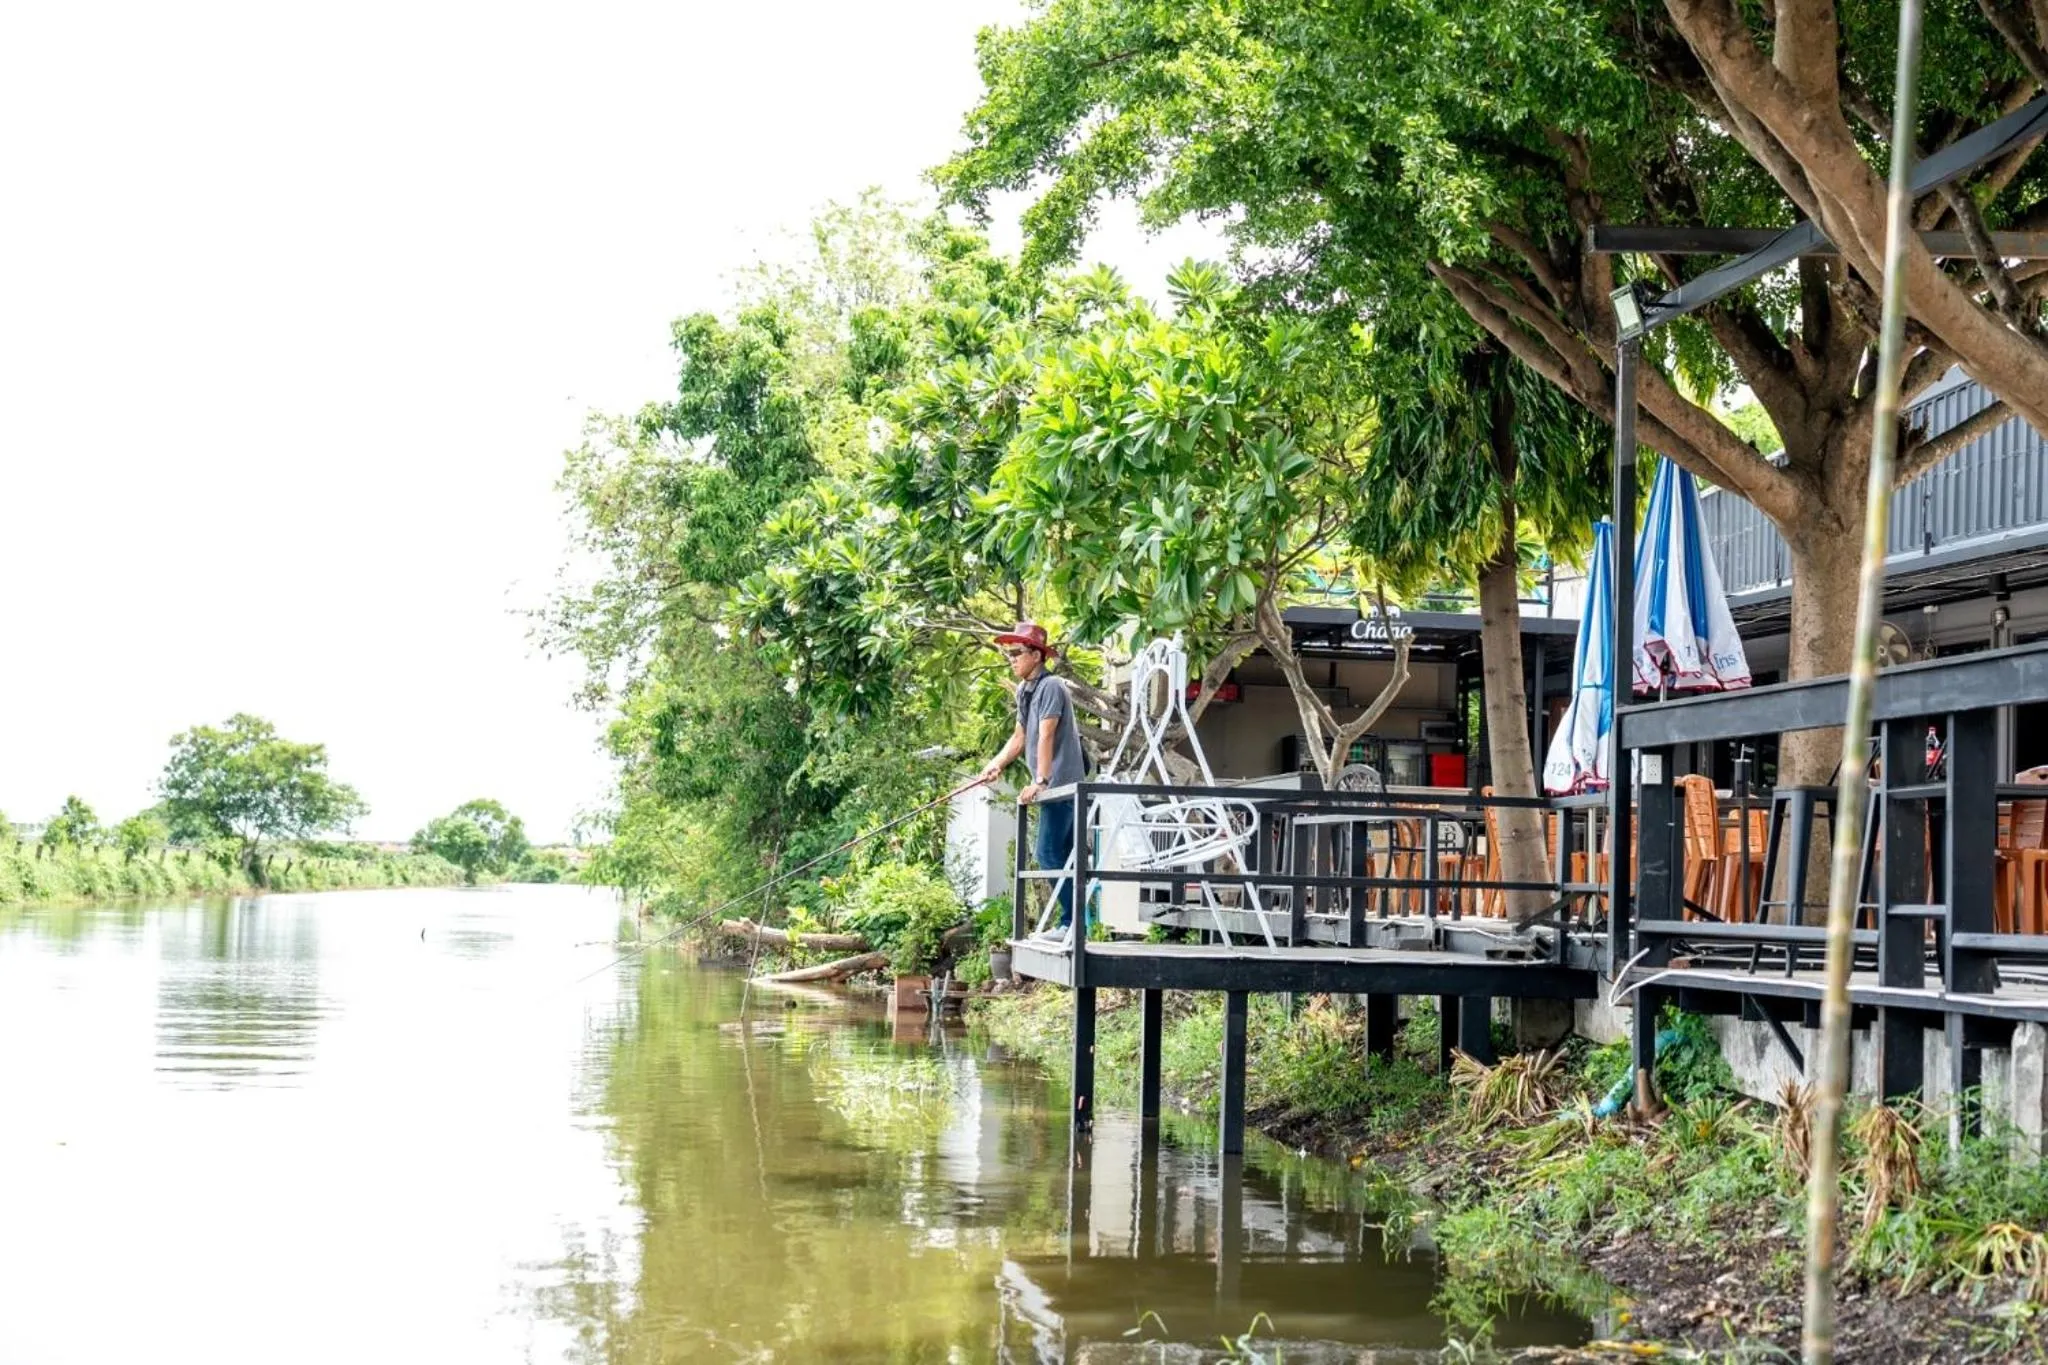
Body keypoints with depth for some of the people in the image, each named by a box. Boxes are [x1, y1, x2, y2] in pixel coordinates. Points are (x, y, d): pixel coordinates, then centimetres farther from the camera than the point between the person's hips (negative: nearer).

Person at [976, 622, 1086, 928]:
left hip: (1059, 783, -10)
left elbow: (1046, 736, -22)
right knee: (1065, 856, 12)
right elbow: (1020, 736, 22)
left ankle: (1073, 922, -8)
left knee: (1049, 855, -12)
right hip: (1053, 787, 10)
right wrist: (996, 765, 11)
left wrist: (1040, 781, -27)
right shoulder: (1024, 690, 14)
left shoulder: (1051, 687, -15)